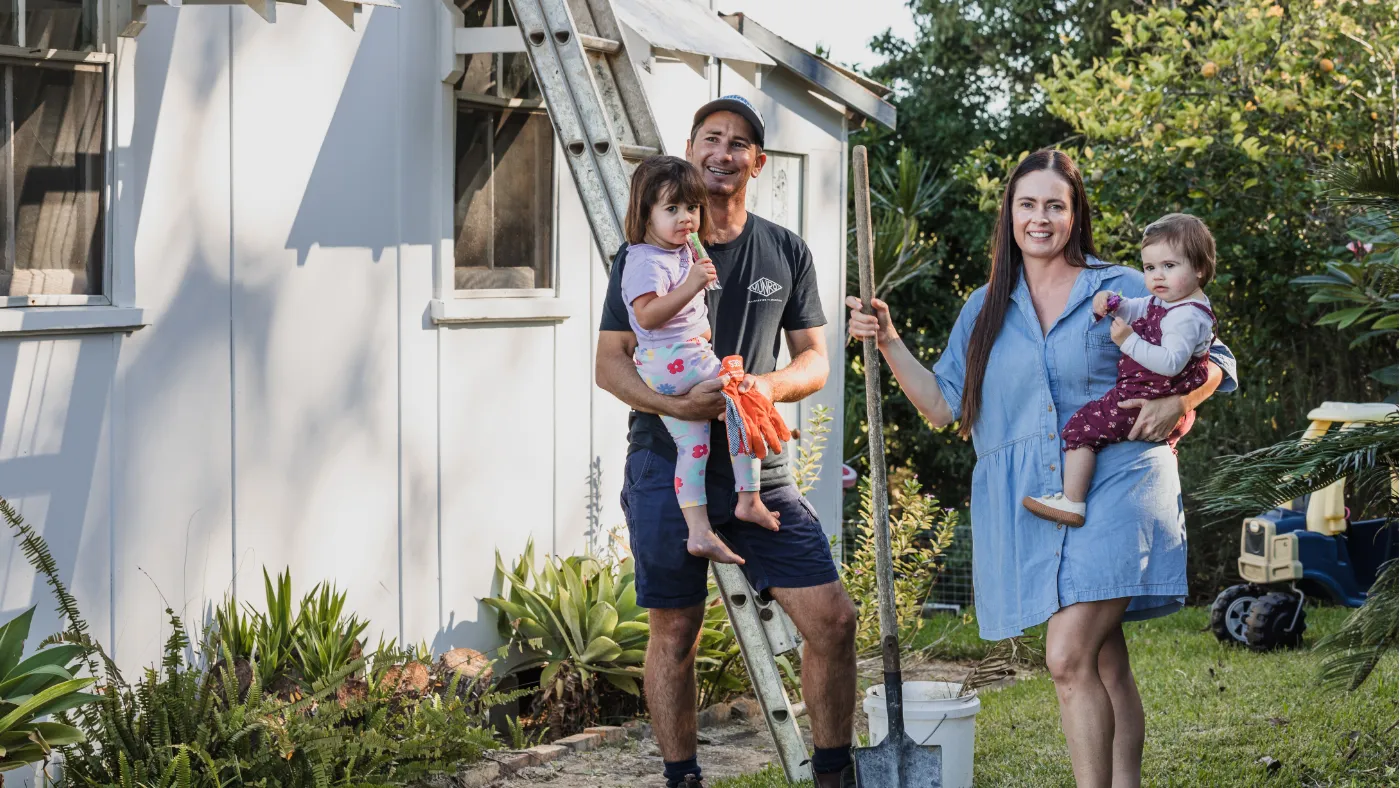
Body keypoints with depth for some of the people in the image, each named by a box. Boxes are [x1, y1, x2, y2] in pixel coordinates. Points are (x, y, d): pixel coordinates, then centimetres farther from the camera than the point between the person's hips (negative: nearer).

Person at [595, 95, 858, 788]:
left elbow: (814, 360, 12)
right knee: (674, 631, 3)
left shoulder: (786, 253, 11)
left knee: (832, 620, -5)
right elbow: (609, 363, 0)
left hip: (757, 467, 2)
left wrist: (771, 385, -12)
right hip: (666, 464, -2)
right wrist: (672, 403, -20)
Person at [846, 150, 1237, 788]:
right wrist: (888, 342, 5)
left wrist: (1176, 404, -12)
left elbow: (1211, 358, 8)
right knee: (1105, 663, 6)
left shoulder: (1121, 289, 5)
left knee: (1069, 657, -17)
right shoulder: (985, 310, 16)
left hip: (1113, 488, -4)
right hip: (1027, 503, 4)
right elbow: (943, 405, 15)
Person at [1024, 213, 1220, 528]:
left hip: (1145, 400, -11)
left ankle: (1071, 504, -11)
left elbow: (1170, 363, -32)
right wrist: (1113, 303, 2)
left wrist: (1129, 341, -32)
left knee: (1081, 428, -11)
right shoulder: (1164, 301, 8)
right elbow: (1136, 310, 24)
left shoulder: (1187, 317, -23)